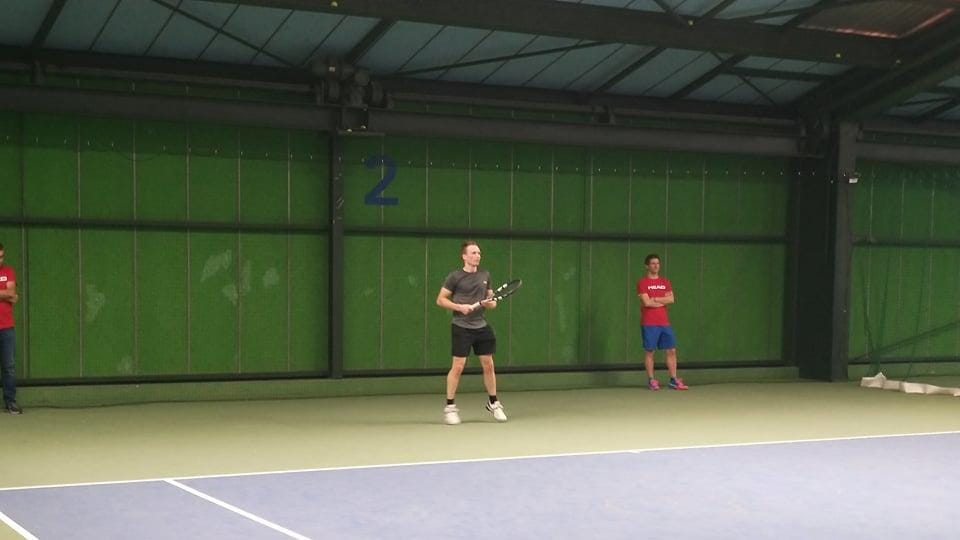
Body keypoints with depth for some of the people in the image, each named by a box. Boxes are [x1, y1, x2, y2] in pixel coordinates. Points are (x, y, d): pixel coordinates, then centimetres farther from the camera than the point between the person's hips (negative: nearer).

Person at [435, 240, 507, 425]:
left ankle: (493, 403, 22)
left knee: (488, 366, 7)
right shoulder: (455, 277, -4)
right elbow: (440, 300, -3)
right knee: (458, 366, -6)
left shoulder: (485, 275, 10)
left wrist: (491, 303, -5)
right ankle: (450, 407, 5)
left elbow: (491, 300, 19)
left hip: (481, 326, 5)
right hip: (461, 327, -5)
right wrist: (460, 307, -16)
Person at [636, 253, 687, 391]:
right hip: (649, 323, -5)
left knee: (671, 350, 3)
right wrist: (663, 301, -2)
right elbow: (646, 302, -13)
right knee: (649, 351, -2)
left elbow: (671, 299, 0)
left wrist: (654, 299, -9)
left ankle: (674, 380, 8)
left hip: (664, 322, 5)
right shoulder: (642, 282, -2)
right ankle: (651, 380, 5)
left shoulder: (665, 282, 13)